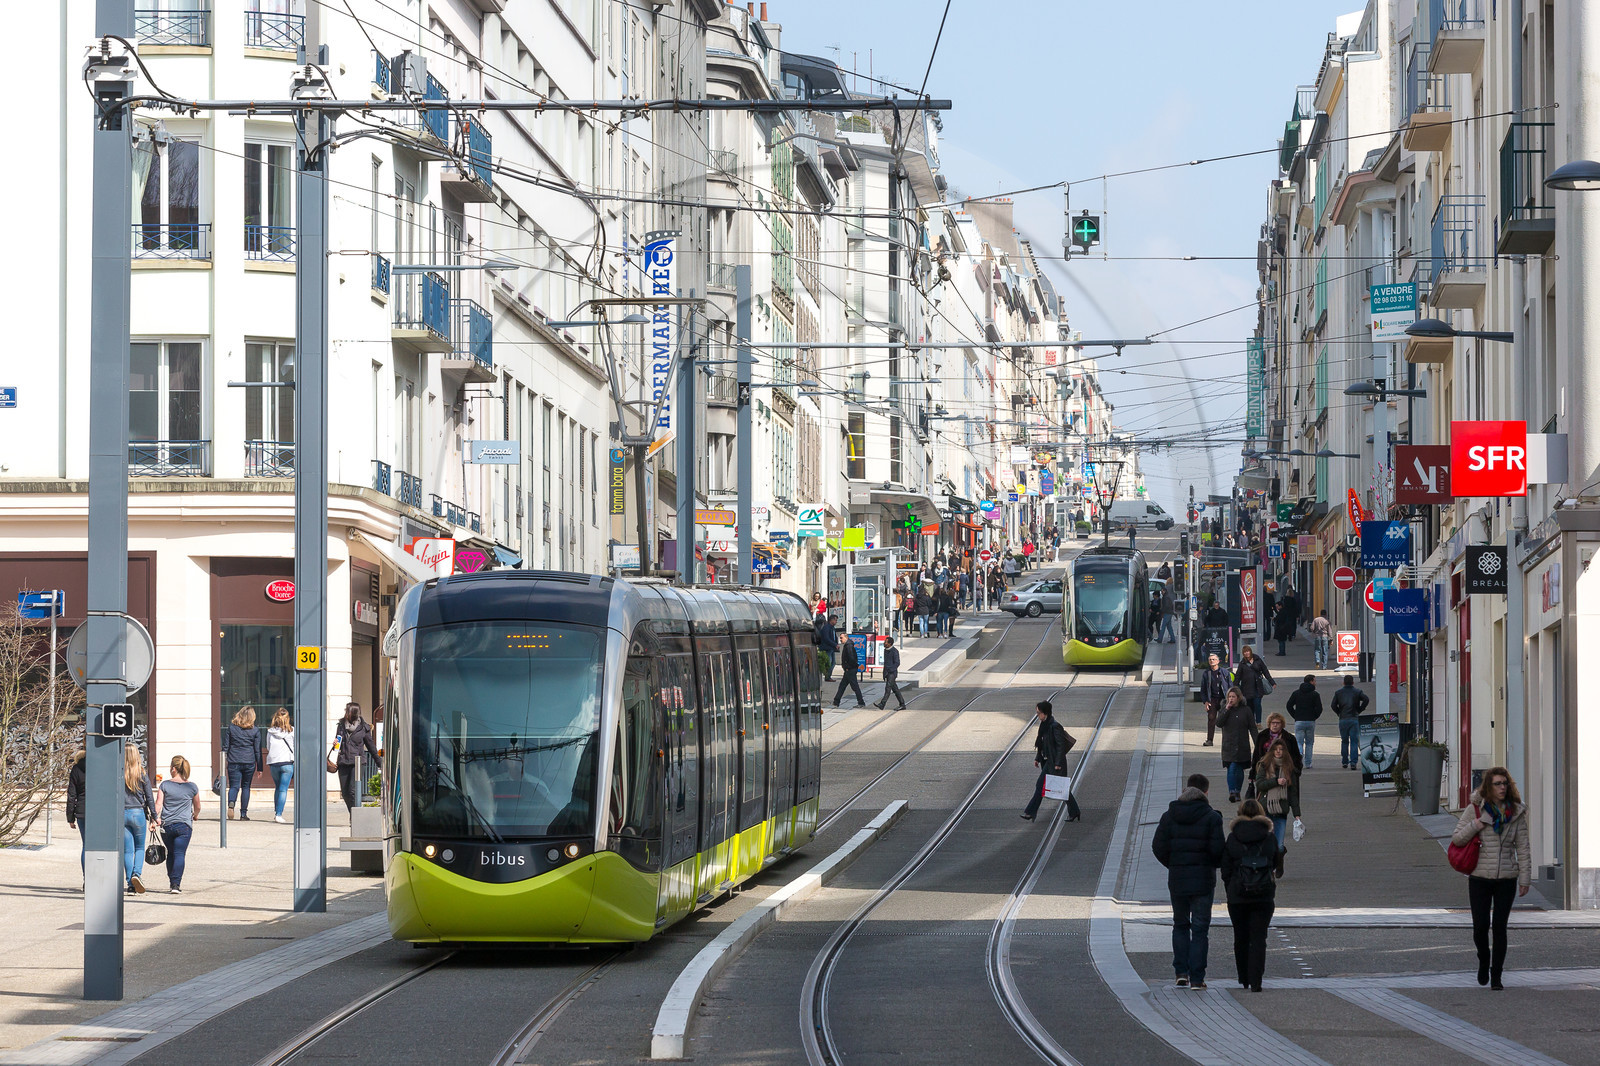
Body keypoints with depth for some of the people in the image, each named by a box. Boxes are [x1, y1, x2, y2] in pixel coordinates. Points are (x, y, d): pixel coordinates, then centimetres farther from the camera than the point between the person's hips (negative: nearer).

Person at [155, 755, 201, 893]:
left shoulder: (165, 785, 0)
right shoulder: (192, 787, 3)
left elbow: (158, 804, -8)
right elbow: (197, 807, 16)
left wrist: (156, 817, -6)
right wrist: (195, 815, 35)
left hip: (166, 825, 1)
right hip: (184, 825, -1)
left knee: (171, 853, 17)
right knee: (179, 854, -4)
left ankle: (171, 881, 23)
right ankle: (176, 884, -15)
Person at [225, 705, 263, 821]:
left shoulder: (231, 727, 2)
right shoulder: (255, 731, 0)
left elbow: (226, 746, 4)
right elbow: (258, 750, 2)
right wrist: (259, 768, 7)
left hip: (234, 762, 0)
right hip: (249, 762, 0)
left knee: (234, 786, 1)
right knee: (246, 787, 10)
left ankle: (231, 803, -29)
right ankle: (243, 814, 10)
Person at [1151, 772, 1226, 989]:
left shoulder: (1170, 816, 2)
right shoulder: (1211, 817, -8)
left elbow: (1158, 846, -1)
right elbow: (1218, 849, -14)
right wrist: (1216, 864, 8)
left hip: (1176, 878, 3)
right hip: (1203, 879, -3)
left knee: (1180, 925, 18)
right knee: (1200, 928, 3)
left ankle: (1181, 972, 9)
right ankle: (1197, 977, 0)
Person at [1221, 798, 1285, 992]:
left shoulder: (1232, 838, -2)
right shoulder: (1269, 838, -1)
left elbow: (1226, 870, 0)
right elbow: (1277, 865, 8)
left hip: (1237, 896, 0)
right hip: (1264, 896, 0)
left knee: (1241, 938, 13)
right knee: (1258, 938, -1)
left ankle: (1244, 978, 22)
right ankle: (1255, 981, -12)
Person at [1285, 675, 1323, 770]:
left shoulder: (1296, 693, 6)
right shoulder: (1315, 694, -3)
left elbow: (1289, 706, 2)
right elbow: (1319, 708, -10)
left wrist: (1295, 716, 9)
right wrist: (1314, 717, 7)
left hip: (1299, 722, 1)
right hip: (1311, 722, -1)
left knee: (1299, 742, 3)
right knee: (1309, 743, 12)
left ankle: (1300, 753, -30)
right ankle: (1308, 763, 11)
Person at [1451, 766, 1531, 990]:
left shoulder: (1516, 812, 3)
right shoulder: (1475, 810, -1)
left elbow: (1522, 848, 5)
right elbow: (1456, 839, 1)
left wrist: (1524, 879, 1)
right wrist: (1475, 825, -16)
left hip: (1506, 879, 1)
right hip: (1480, 878, -1)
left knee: (1499, 927, 0)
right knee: (1481, 926, -4)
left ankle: (1496, 976, 9)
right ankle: (1483, 960, 26)